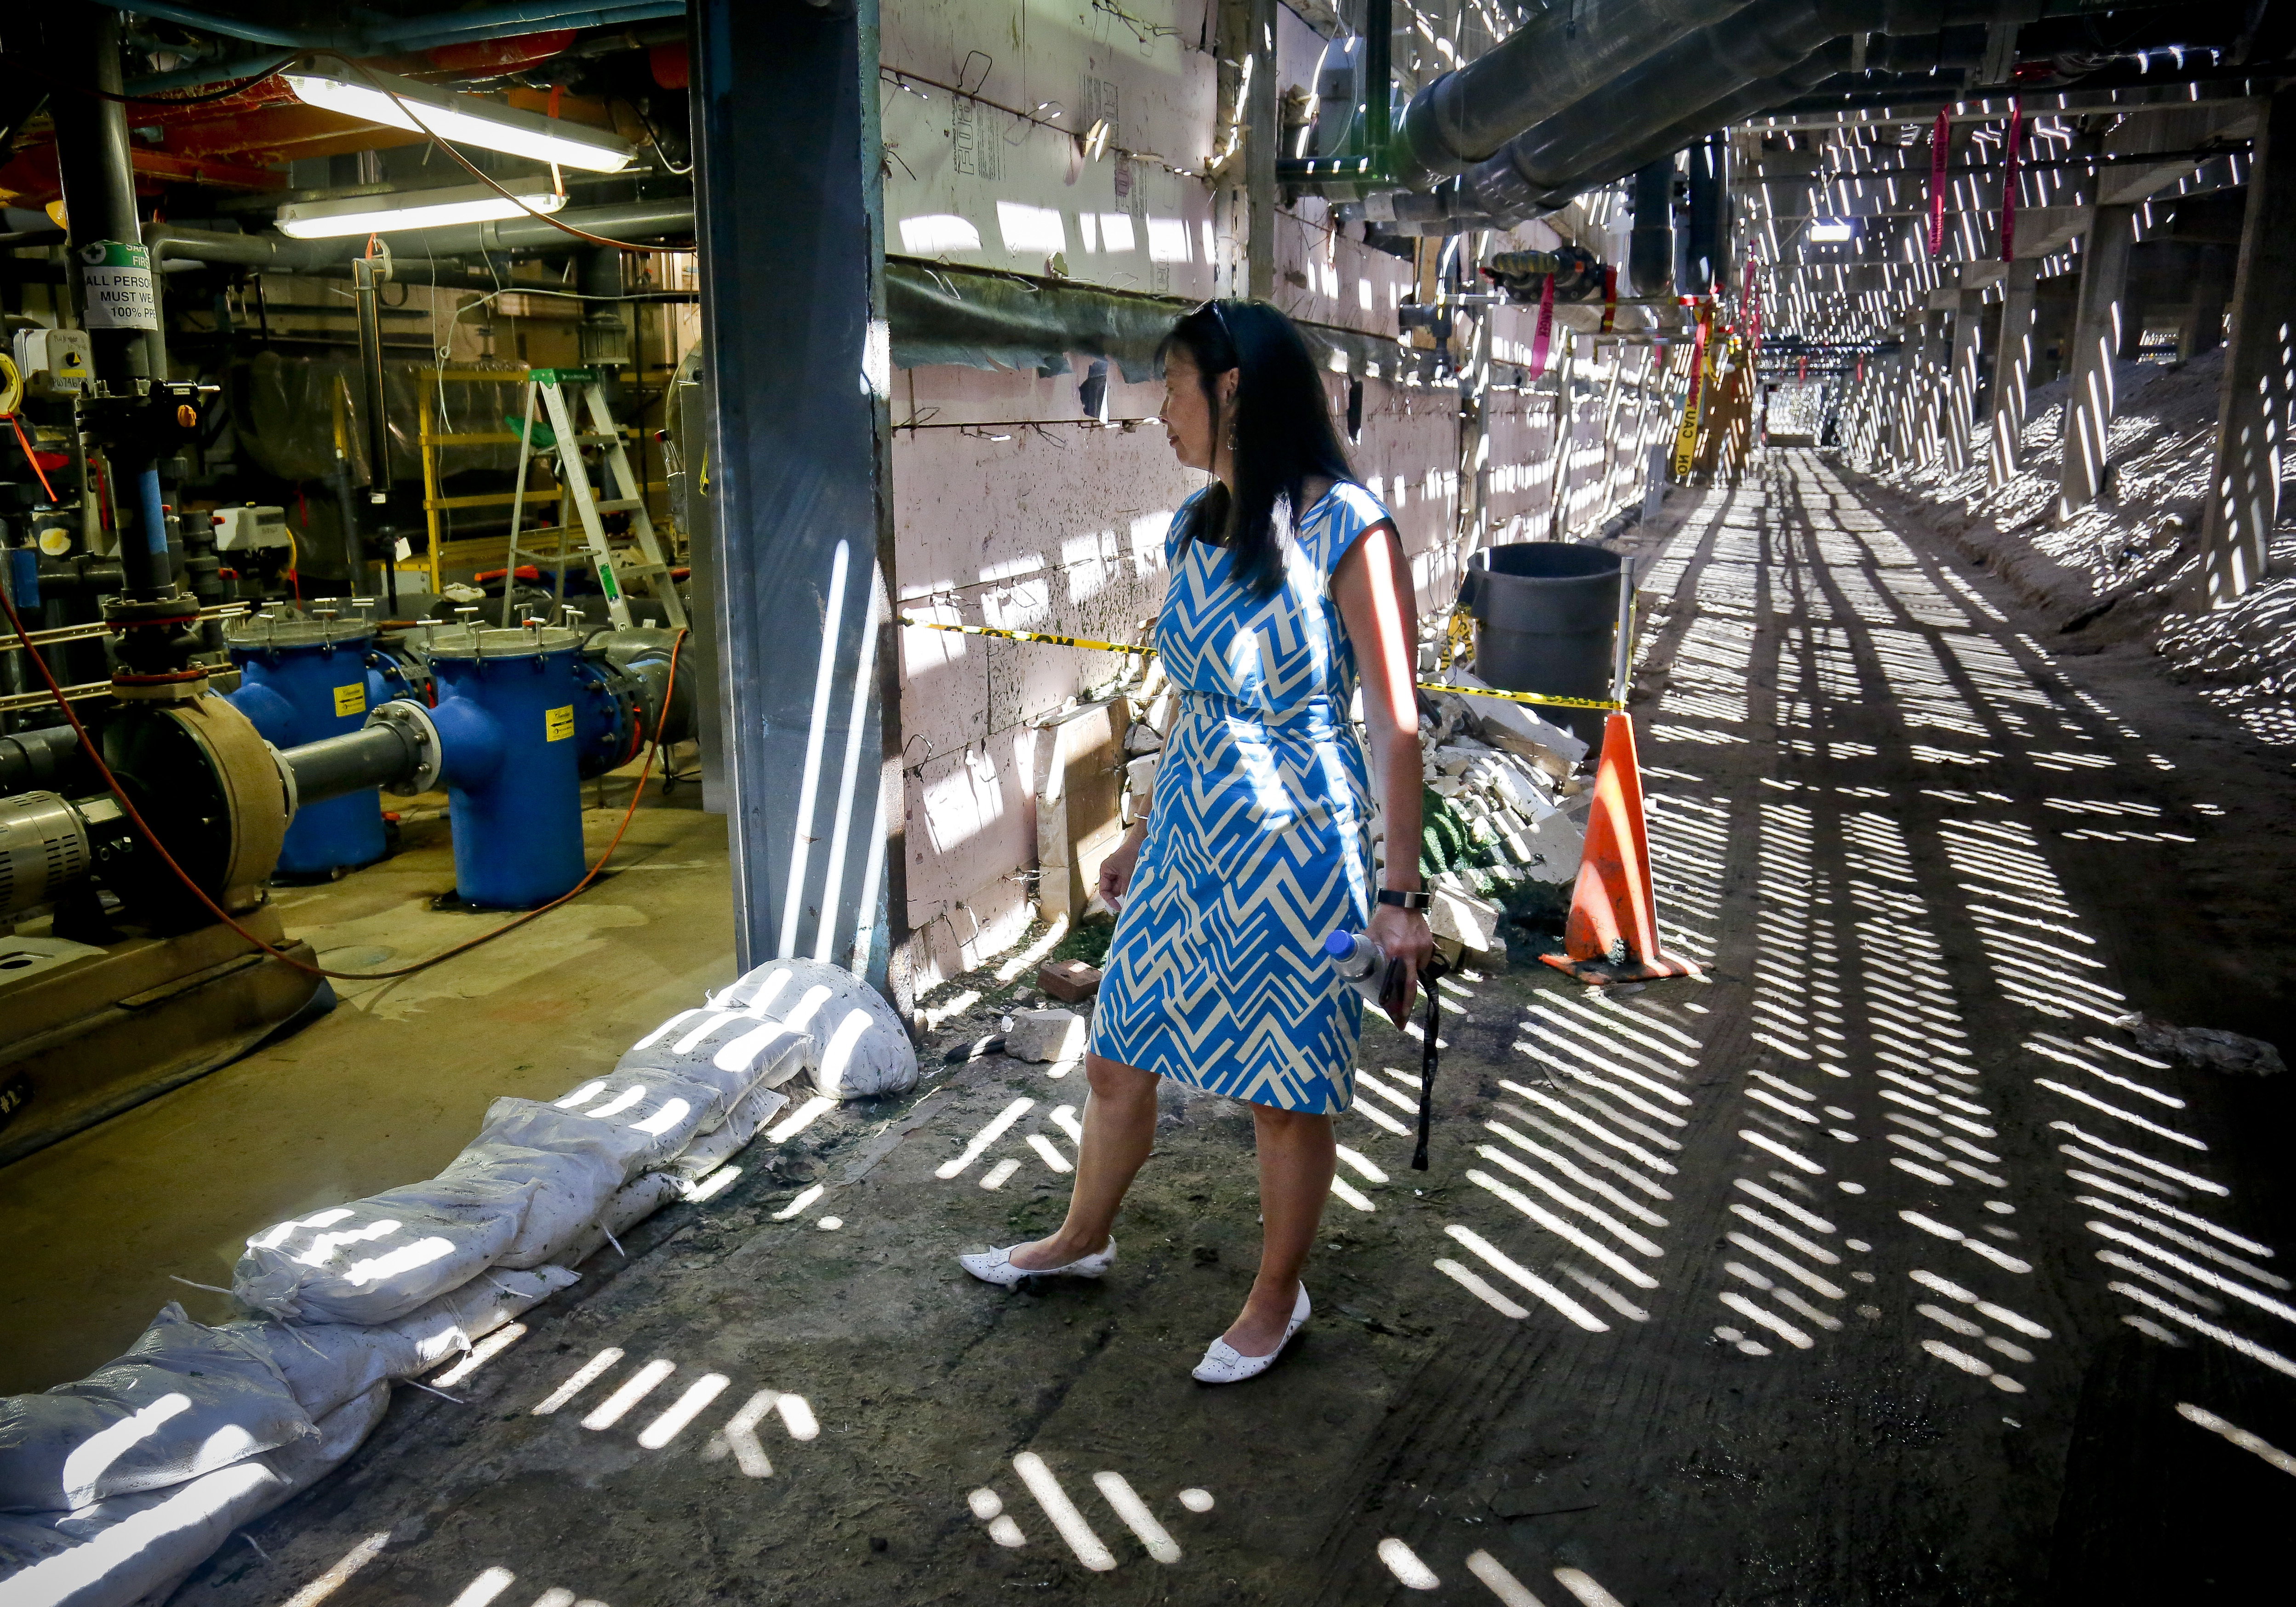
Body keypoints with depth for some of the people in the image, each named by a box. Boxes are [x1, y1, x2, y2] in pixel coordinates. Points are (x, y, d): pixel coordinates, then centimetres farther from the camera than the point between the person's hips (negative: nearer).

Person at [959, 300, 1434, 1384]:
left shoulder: (1346, 530, -14)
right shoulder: (1194, 527, 7)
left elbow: (1394, 725, -14)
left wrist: (1399, 893, -15)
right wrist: (1147, 833, 21)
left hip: (1293, 845, -7)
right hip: (1189, 835, 7)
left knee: (1285, 1094, 10)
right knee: (1117, 1059, 18)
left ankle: (1277, 1299, 33)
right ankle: (1084, 1239, 44)